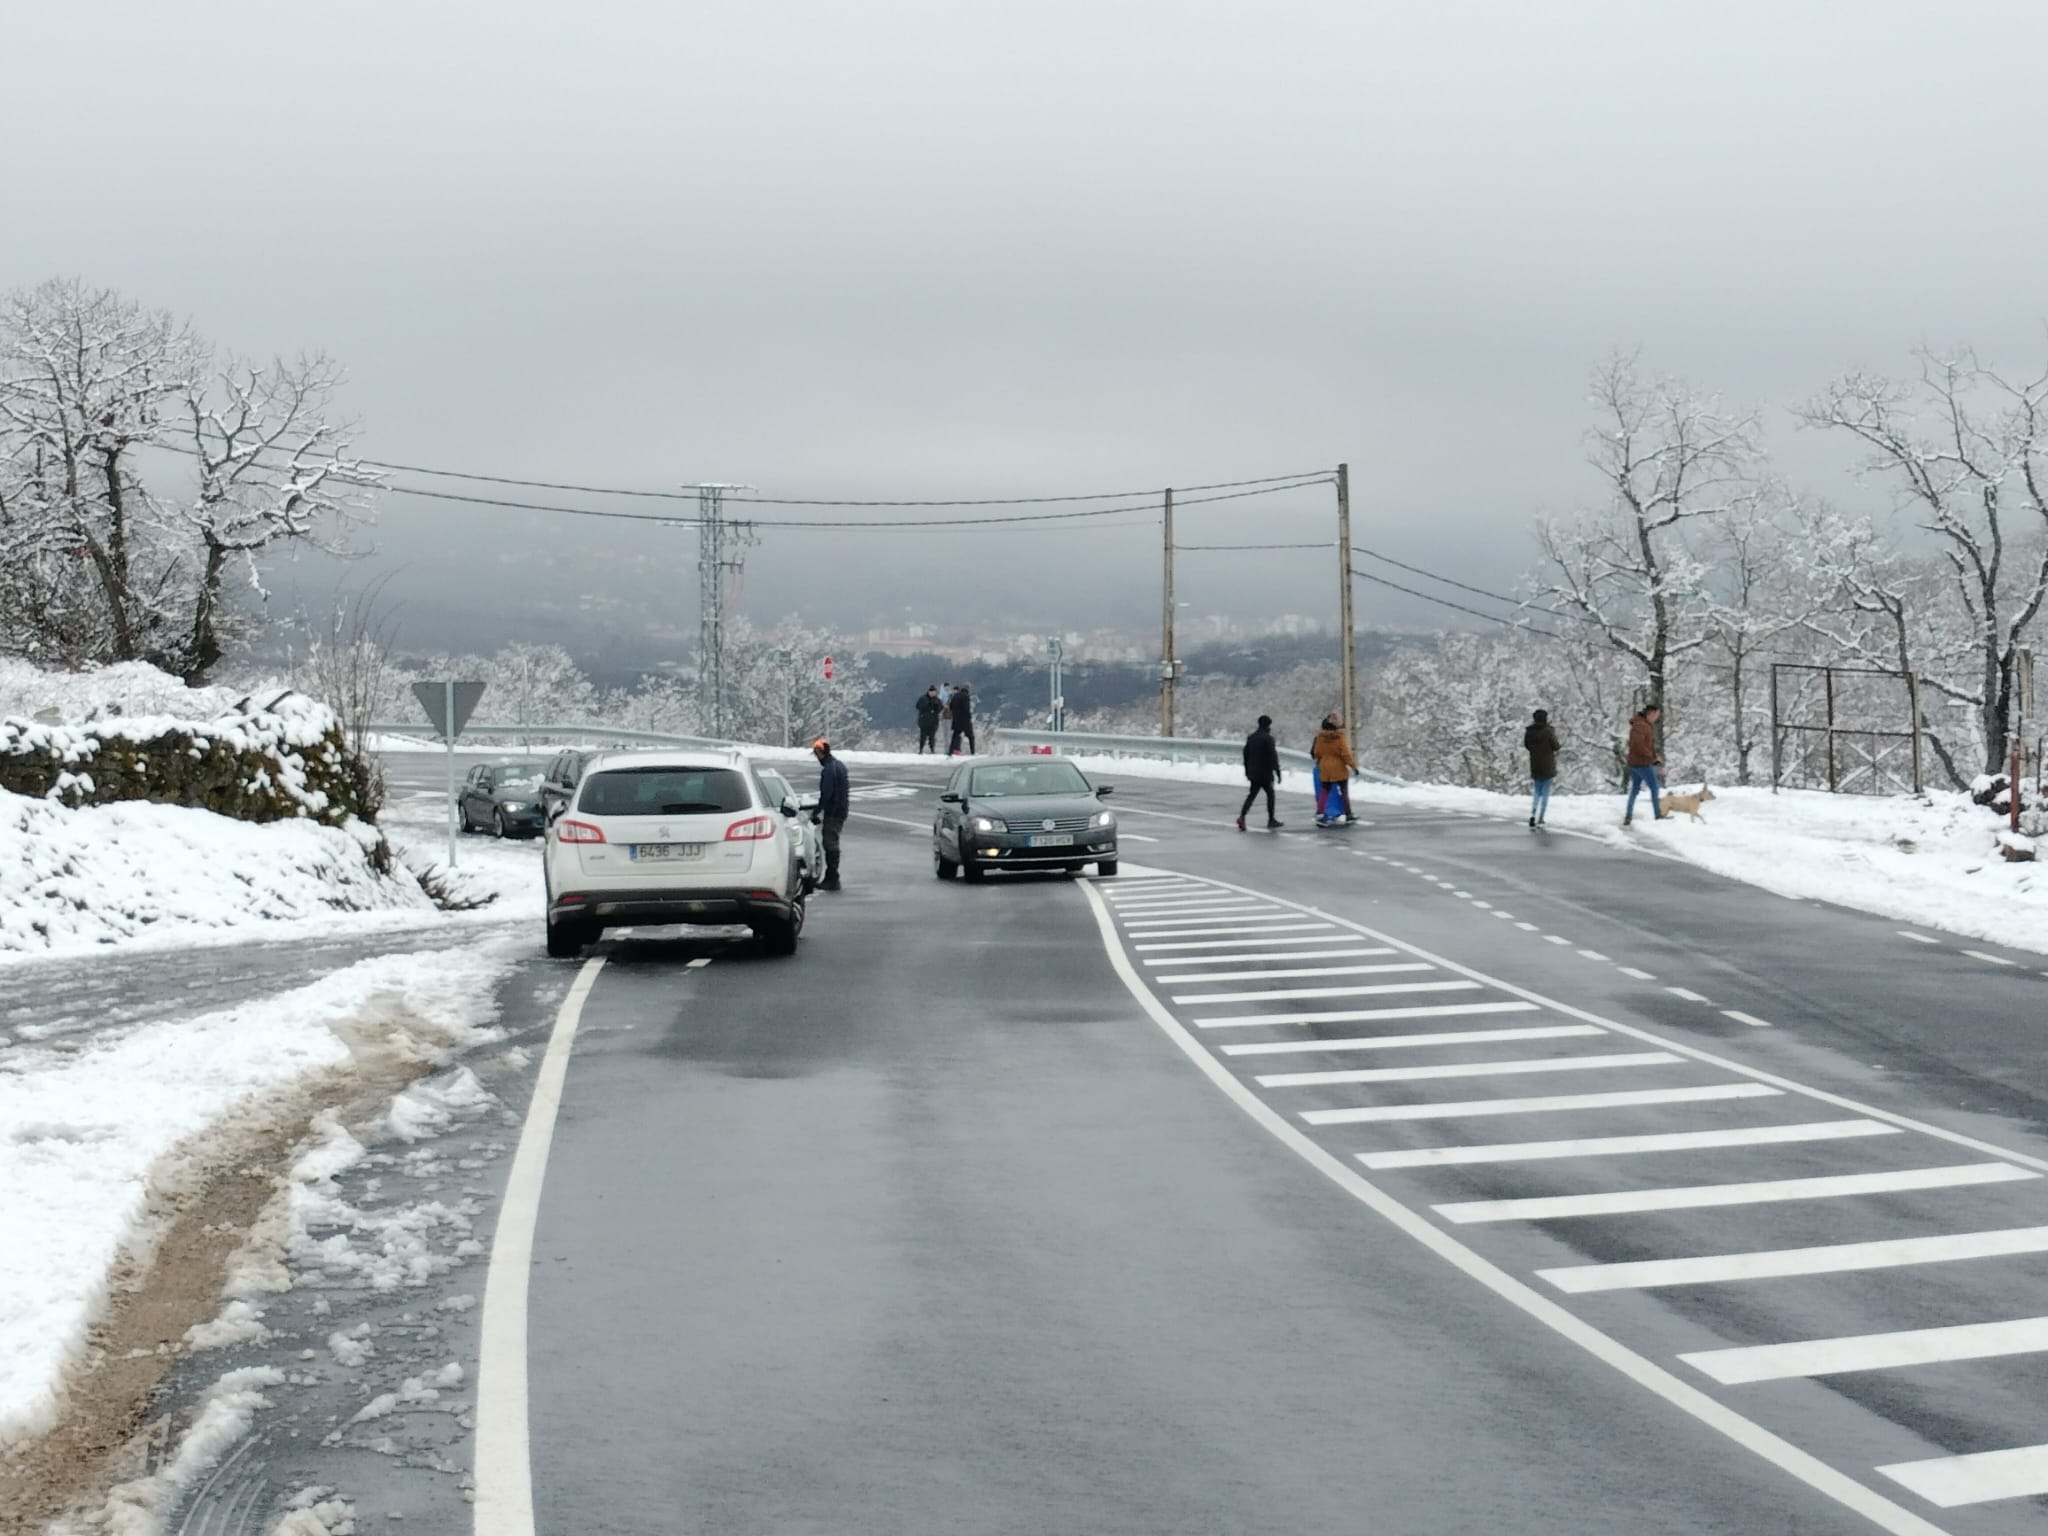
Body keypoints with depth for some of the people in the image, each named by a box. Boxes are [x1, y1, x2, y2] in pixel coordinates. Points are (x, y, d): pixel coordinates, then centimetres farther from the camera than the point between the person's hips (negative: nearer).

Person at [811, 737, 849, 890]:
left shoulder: (828, 770, -18)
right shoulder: (839, 765, 13)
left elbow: (826, 794, -22)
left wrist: (816, 813, -16)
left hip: (832, 813, -10)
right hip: (842, 811, 10)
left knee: (830, 844, -6)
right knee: (832, 844, 15)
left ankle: (832, 879, -5)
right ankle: (831, 878, 21)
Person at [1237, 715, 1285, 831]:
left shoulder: (1250, 737, 10)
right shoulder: (1268, 738, -13)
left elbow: (1246, 755, 15)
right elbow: (1273, 757, -16)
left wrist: (1247, 771, 22)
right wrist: (1277, 772, -13)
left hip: (1253, 773, 6)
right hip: (1265, 773, -6)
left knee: (1252, 794, 8)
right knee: (1270, 794, 8)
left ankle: (1242, 816, -11)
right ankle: (1271, 820, 11)